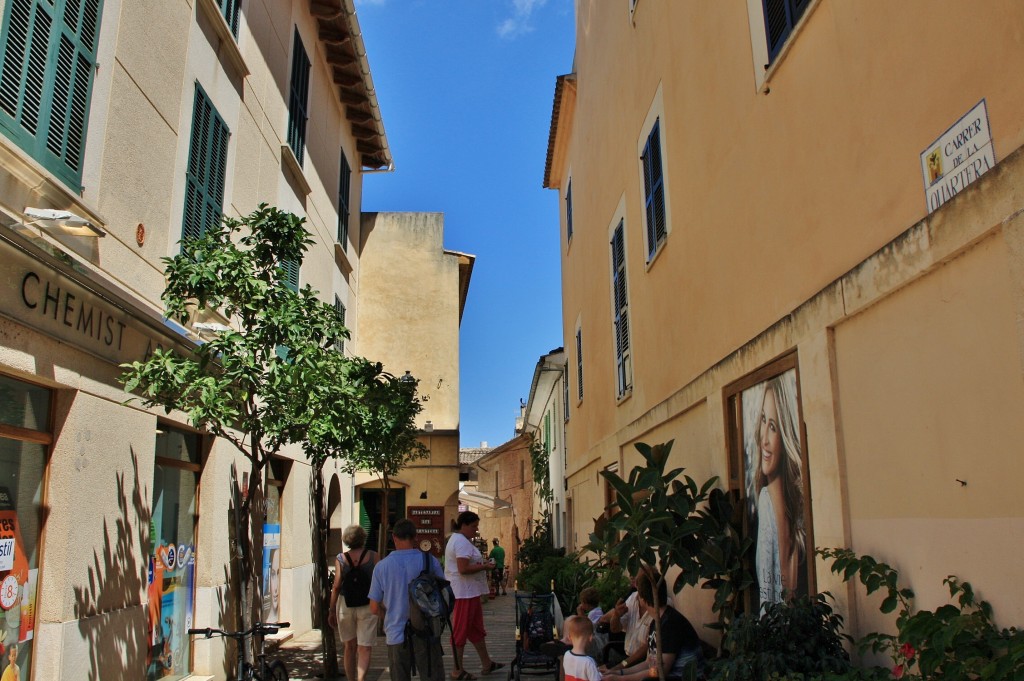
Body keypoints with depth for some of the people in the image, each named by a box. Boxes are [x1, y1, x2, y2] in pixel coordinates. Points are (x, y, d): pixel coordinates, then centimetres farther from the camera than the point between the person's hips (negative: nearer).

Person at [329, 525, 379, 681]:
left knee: (350, 647, 16)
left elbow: (336, 586, -4)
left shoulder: (340, 559, -2)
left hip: (345, 605, 2)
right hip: (367, 605, -1)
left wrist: (332, 611, 3)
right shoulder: (372, 556, -3)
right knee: (364, 648, 1)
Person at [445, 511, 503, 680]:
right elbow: (463, 569, -27)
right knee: (461, 631, -1)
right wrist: (485, 567, -16)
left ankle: (487, 664, 26)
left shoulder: (459, 540, 16)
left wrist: (481, 564, 10)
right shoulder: (462, 542, -19)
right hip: (464, 593, -11)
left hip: (469, 592, 11)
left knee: (476, 629, 17)